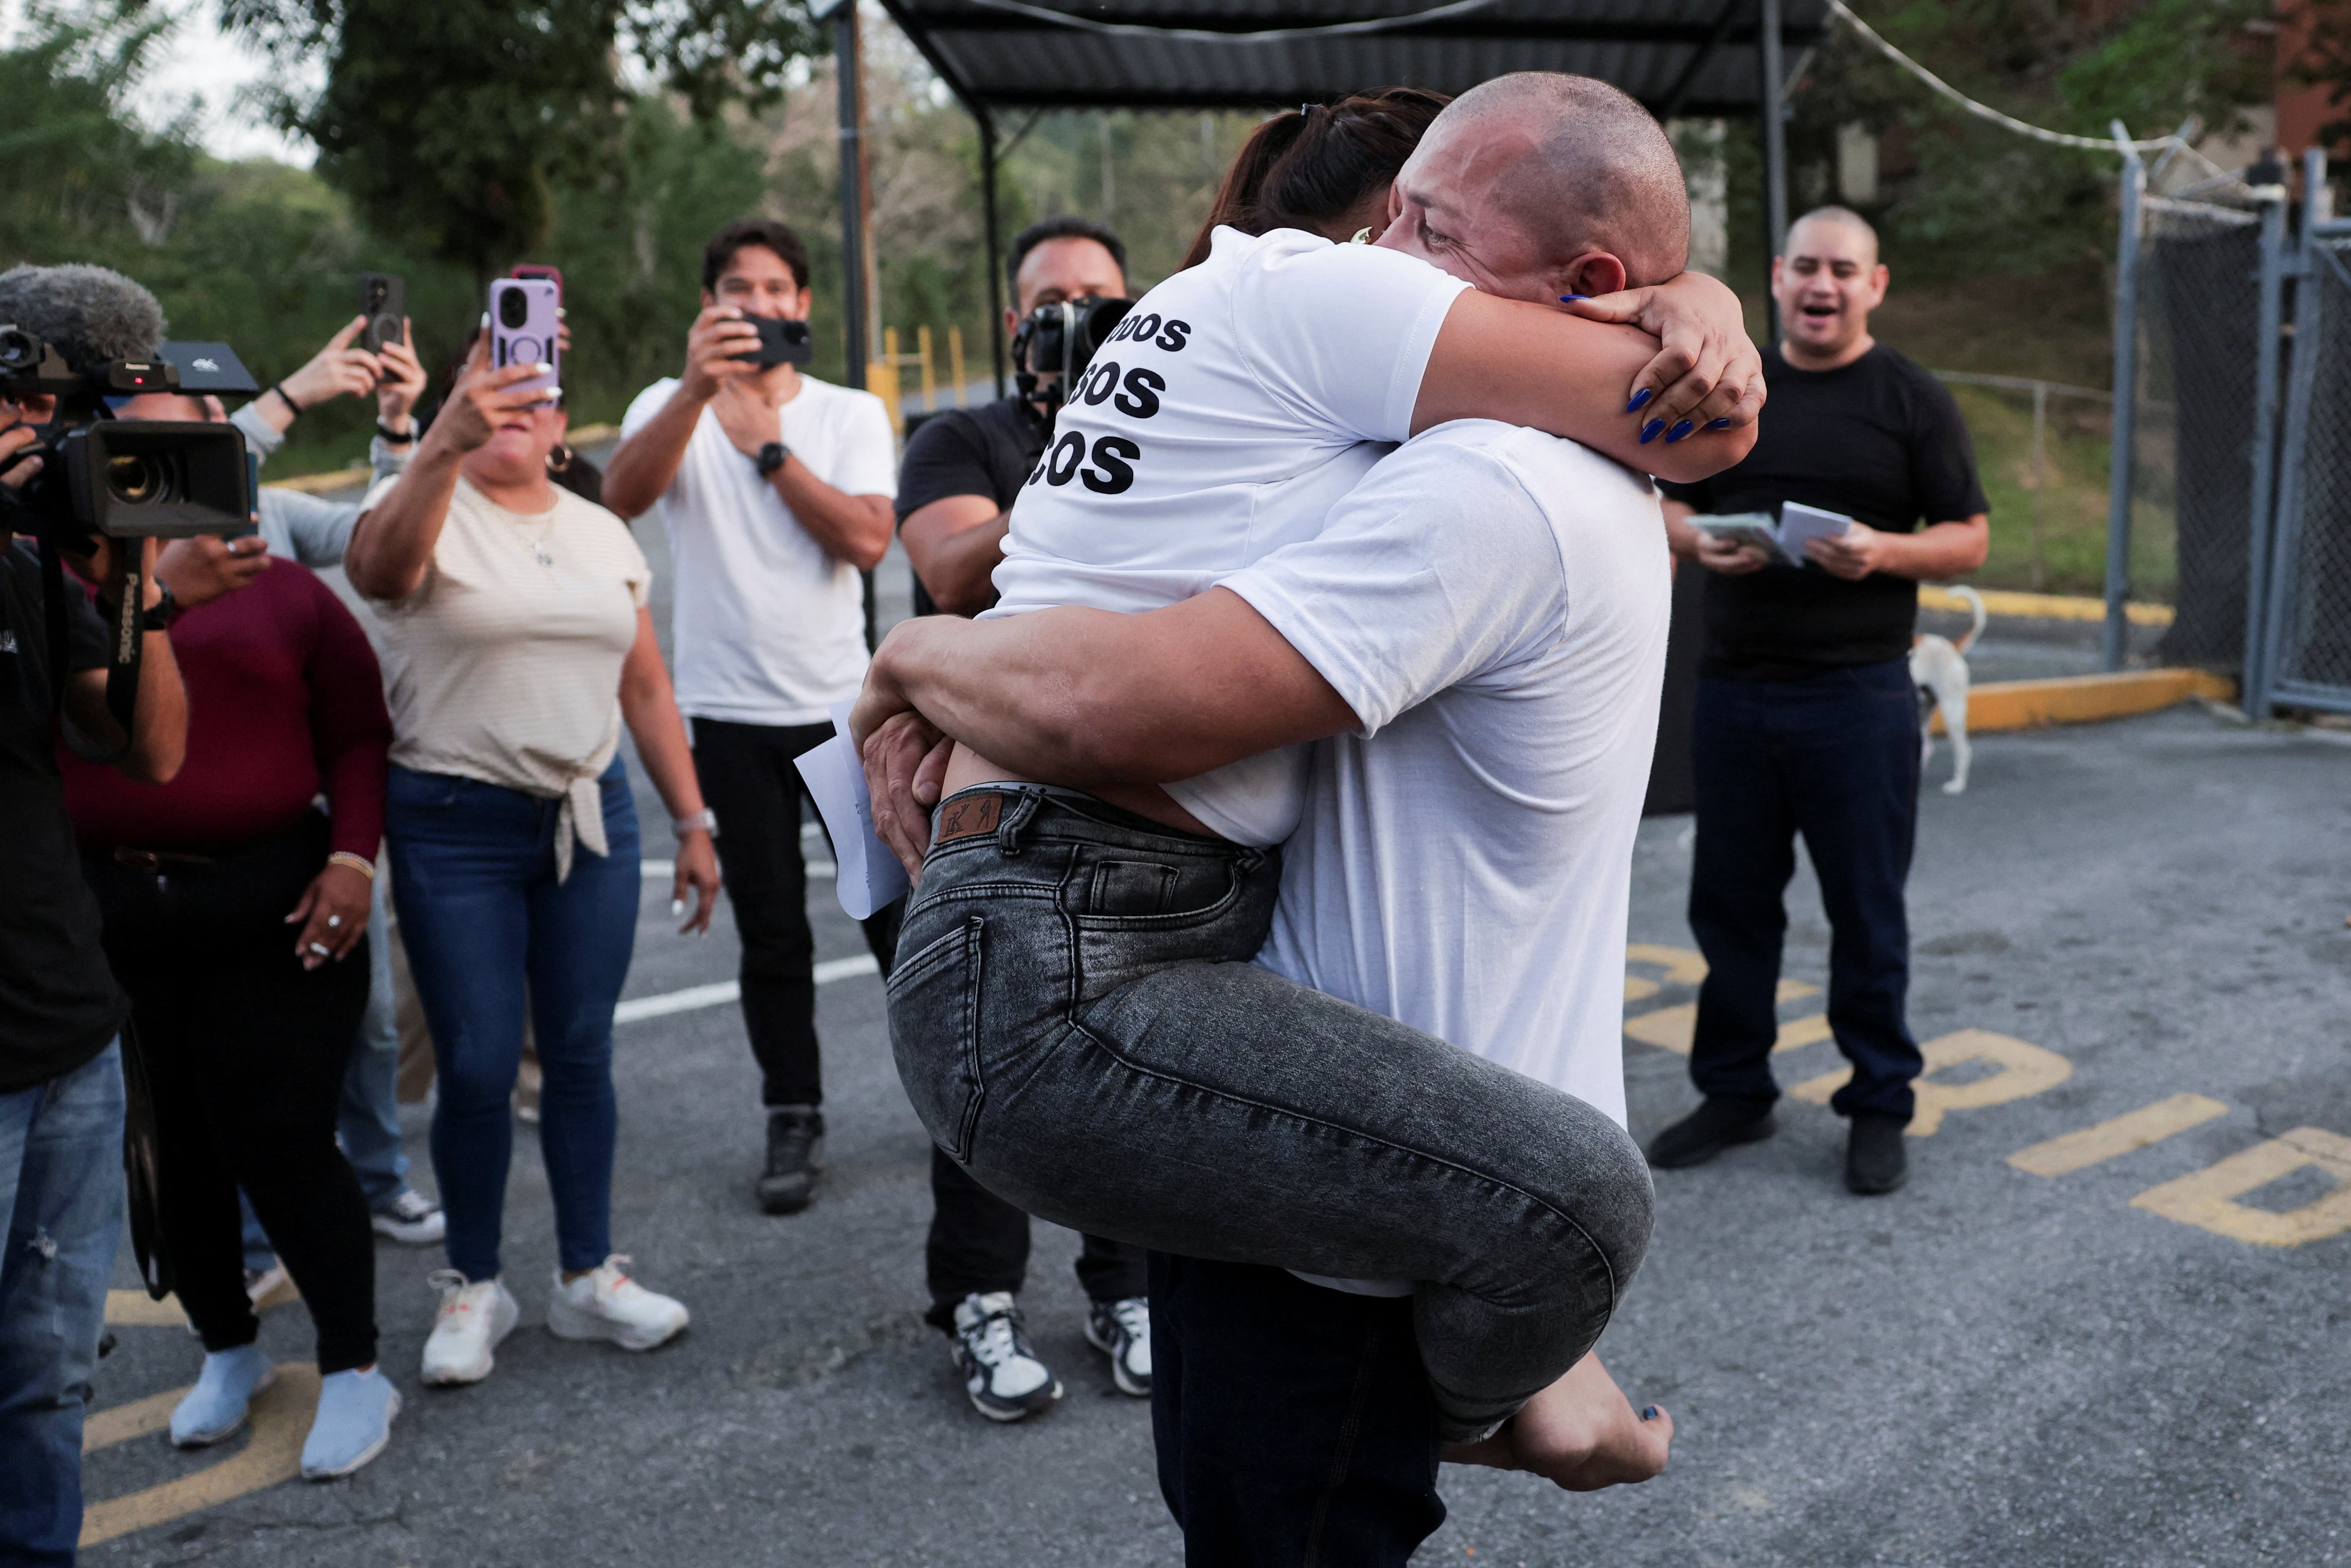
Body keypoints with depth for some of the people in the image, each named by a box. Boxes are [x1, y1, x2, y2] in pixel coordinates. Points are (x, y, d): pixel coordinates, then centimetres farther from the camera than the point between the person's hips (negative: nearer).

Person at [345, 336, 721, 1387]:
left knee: (581, 1054, 9)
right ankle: (472, 1285, 20)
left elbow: (645, 685, 14)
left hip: (591, 816, 4)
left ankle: (587, 1275, 23)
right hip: (456, 827, -4)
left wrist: (692, 822, 11)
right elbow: (378, 565, -29)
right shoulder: (426, 509, -3)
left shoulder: (603, 533, 12)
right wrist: (443, 443, -45)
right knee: (478, 1069, 0)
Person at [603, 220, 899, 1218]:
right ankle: (794, 1121, 18)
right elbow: (622, 497, -19)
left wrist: (765, 444, -11)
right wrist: (697, 389, -33)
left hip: (844, 703, 0)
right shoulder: (672, 408, 3)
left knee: (897, 912, 5)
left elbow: (867, 541, -13)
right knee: (772, 936, 7)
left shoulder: (852, 415, 4)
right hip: (732, 714, 0)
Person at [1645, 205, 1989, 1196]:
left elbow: (1970, 539, 1)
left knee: (1867, 911, 4)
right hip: (1733, 688, 3)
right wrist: (1696, 540, -7)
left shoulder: (1913, 402, 2)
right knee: (1730, 902, 10)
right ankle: (1734, 1092, 24)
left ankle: (1878, 1106, 18)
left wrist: (1885, 552, -18)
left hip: (1858, 695, -3)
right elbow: (1668, 504, 16)